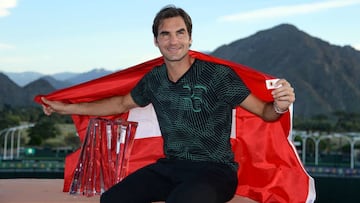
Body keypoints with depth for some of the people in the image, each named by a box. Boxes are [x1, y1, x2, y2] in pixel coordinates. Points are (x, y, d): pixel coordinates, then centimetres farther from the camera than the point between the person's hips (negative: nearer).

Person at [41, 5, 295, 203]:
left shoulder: (217, 76, -11)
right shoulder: (154, 79, 6)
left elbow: (263, 111, -7)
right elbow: (122, 104, 23)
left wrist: (279, 106, -33)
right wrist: (67, 108, 26)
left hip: (215, 170, -5)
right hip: (170, 167, 5)